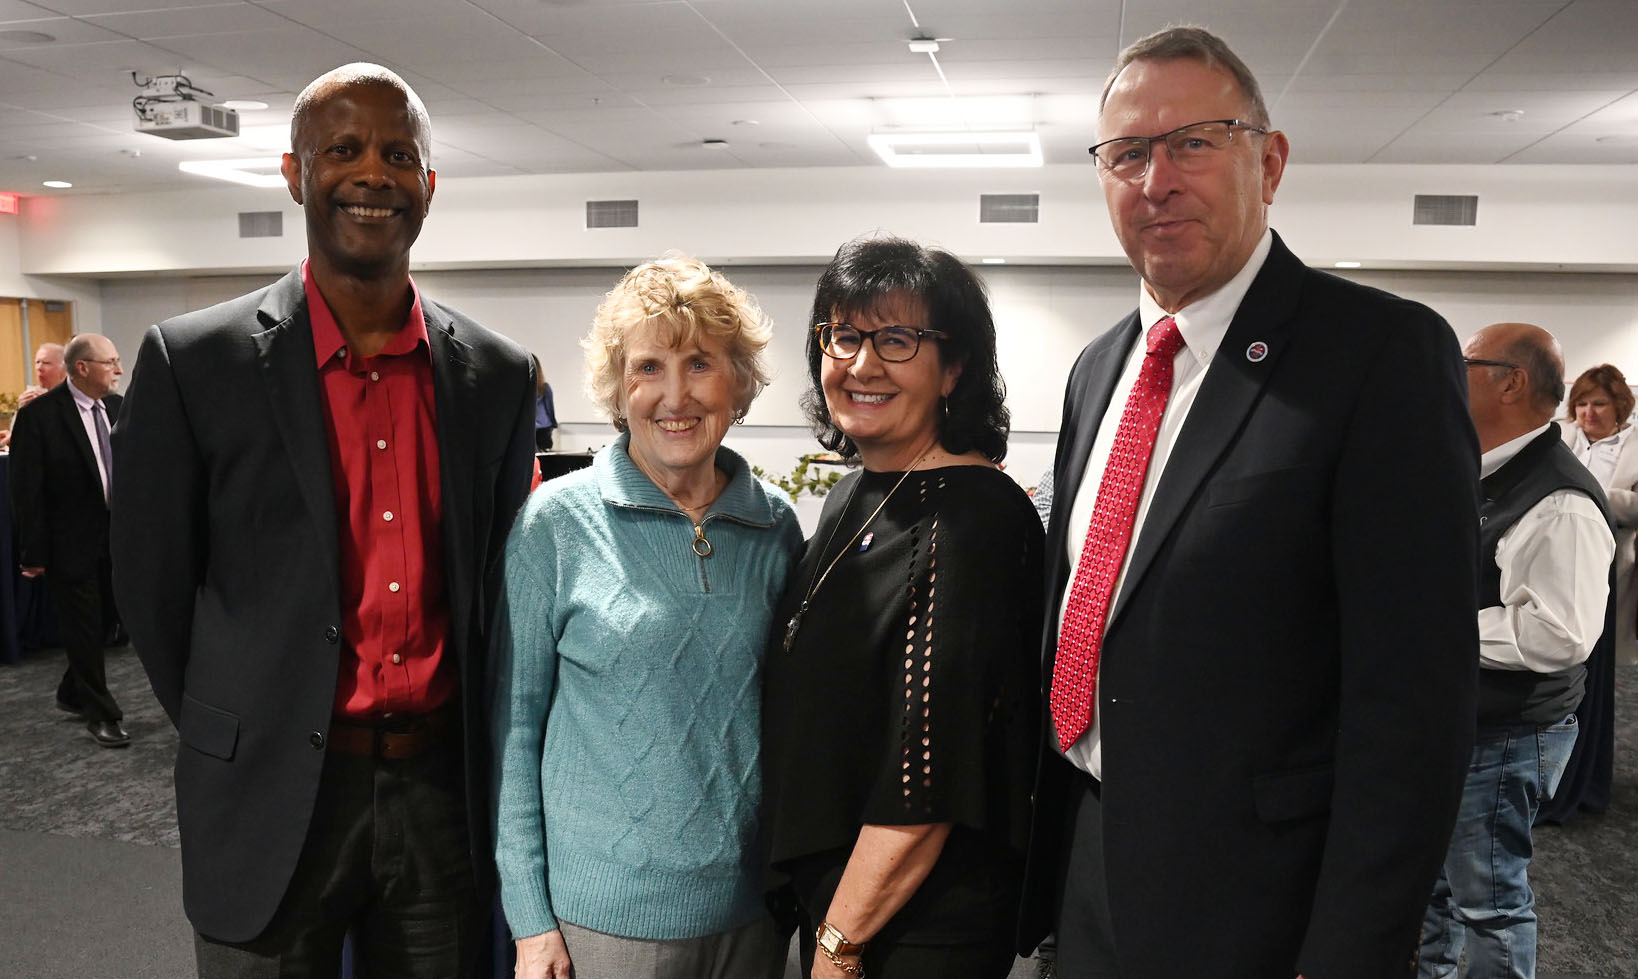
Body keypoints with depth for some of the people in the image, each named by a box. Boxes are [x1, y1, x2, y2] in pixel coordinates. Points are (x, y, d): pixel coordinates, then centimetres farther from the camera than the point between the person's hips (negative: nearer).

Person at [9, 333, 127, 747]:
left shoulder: (117, 407, 2)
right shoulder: (39, 415, -14)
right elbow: (27, 490, -12)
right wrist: (33, 553, -12)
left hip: (115, 539, 6)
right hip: (70, 543, -5)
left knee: (101, 622, 16)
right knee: (83, 630, 5)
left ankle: (72, 695, 37)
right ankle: (100, 713, 18)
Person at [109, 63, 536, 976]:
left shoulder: (499, 374, 0)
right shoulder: (194, 361, -7)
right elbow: (152, 588, -1)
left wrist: (458, 750, 9)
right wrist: (248, 748, 5)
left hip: (445, 790, 3)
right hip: (274, 802, -2)